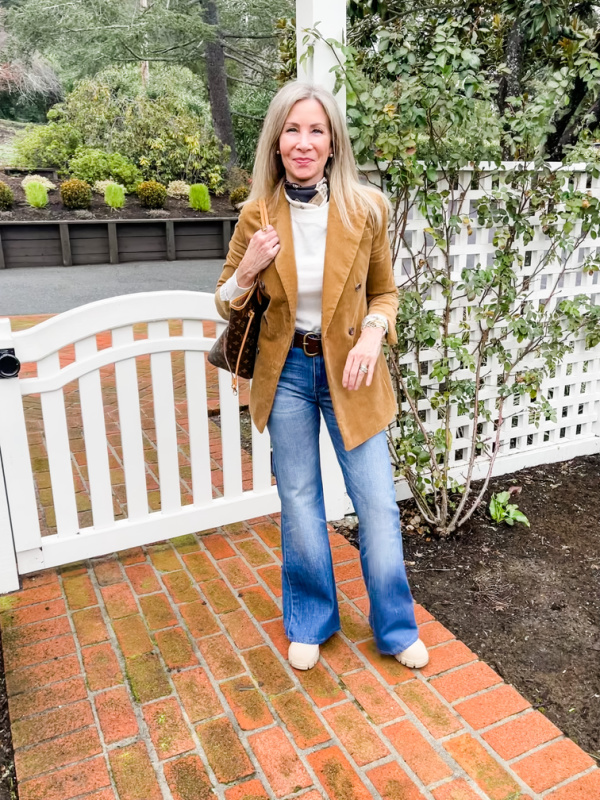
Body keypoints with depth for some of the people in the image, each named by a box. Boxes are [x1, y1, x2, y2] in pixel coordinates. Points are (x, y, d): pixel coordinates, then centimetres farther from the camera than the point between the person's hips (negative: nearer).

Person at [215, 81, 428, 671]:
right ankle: (311, 622, 37)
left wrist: (373, 334, -16)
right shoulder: (256, 214, -5)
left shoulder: (366, 208, -7)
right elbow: (225, 302, 4)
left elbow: (384, 291, 4)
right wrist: (247, 269, -17)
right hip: (287, 373, 1)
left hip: (349, 372, 0)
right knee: (299, 506, 13)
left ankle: (395, 628, 31)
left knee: (378, 505, 5)